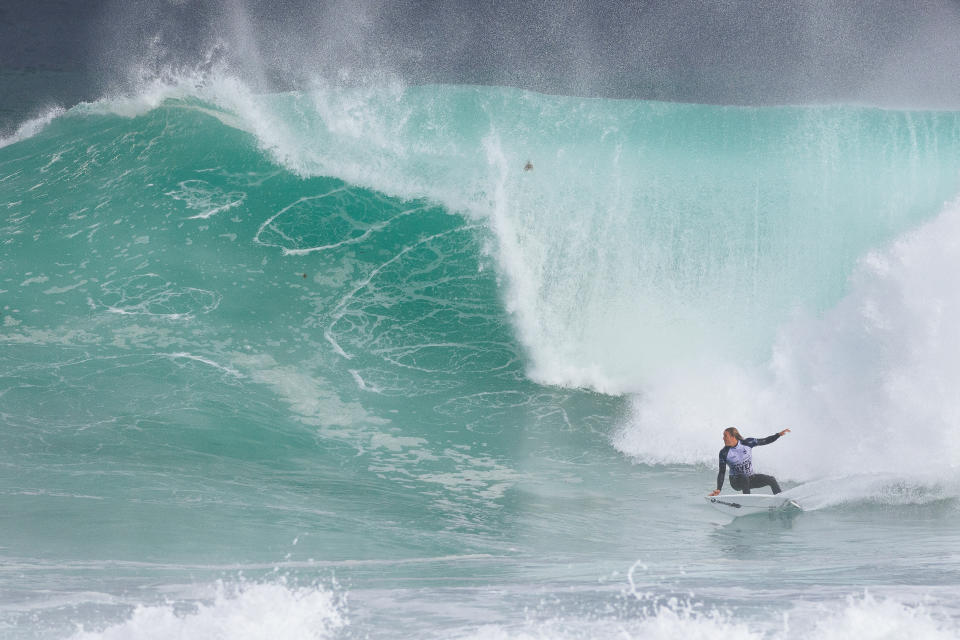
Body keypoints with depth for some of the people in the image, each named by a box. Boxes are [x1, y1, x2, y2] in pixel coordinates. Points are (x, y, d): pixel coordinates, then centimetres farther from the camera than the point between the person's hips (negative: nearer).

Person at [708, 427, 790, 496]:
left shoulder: (747, 443, -9)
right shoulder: (724, 453, -12)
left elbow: (765, 441, 1)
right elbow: (721, 472, -11)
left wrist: (779, 434, -8)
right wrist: (718, 489, -21)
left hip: (751, 478, 3)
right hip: (736, 481, -3)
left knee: (771, 480, -14)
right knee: (744, 477, -35)